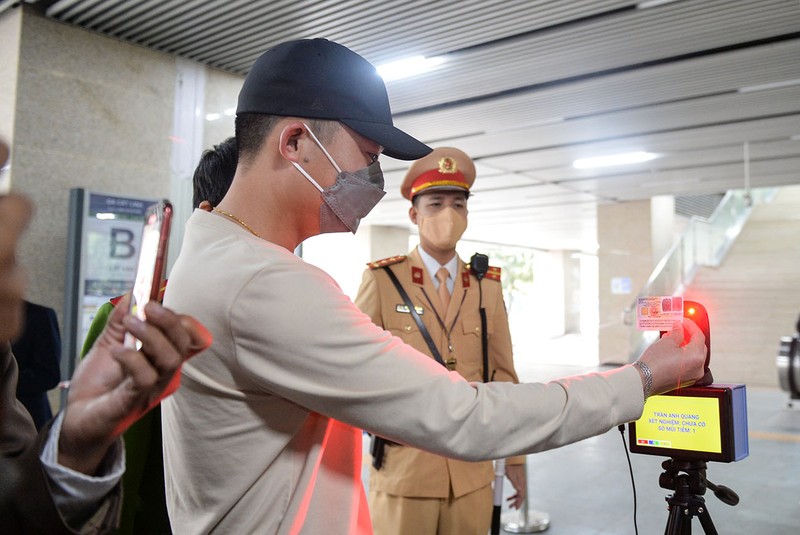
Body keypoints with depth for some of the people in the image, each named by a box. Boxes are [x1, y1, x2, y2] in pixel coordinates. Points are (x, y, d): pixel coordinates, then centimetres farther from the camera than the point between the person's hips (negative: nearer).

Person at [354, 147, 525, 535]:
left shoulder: (487, 285, 4)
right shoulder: (382, 280, -5)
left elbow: (503, 374, 6)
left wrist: (515, 455, 7)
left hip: (473, 468, 3)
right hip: (403, 466, -3)